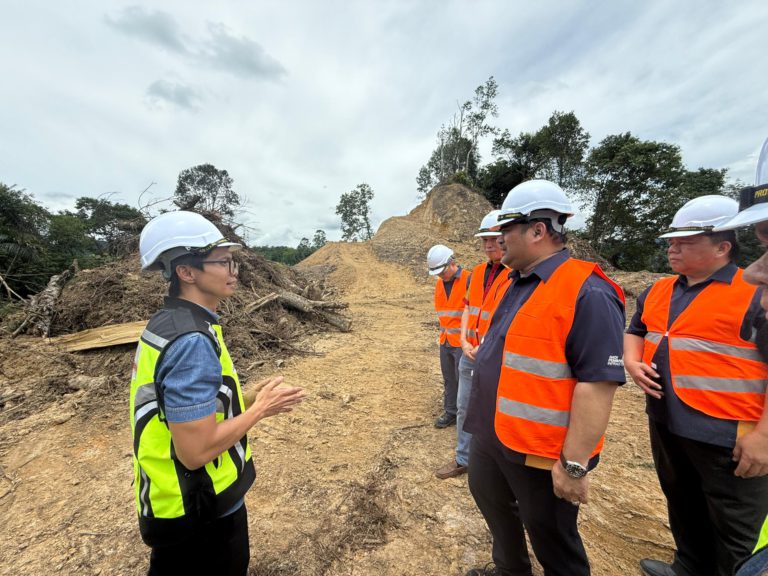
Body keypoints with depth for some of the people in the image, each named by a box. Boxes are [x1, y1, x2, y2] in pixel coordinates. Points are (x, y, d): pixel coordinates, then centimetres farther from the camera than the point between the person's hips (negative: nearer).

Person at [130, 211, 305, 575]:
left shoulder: (168, 323, -1)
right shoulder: (192, 342, -31)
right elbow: (196, 450, -30)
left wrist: (246, 399, 2)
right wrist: (261, 408, -19)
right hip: (200, 515, -8)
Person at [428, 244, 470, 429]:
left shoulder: (469, 280, -14)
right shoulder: (439, 283, 9)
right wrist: (444, 332, 13)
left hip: (463, 342, -7)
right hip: (445, 341, 7)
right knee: (449, 379, 17)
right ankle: (450, 412, 32)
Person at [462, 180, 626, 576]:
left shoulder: (586, 293, -22)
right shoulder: (516, 284, 6)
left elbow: (597, 384, -24)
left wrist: (574, 464, -21)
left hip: (540, 451, -9)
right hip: (490, 436, 9)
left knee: (552, 542, 17)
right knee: (492, 503, 29)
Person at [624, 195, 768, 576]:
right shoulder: (658, 291, 5)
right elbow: (635, 331, 18)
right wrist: (632, 362, -2)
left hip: (727, 437, -6)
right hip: (666, 425, 7)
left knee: (736, 534, 14)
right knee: (683, 508, 26)